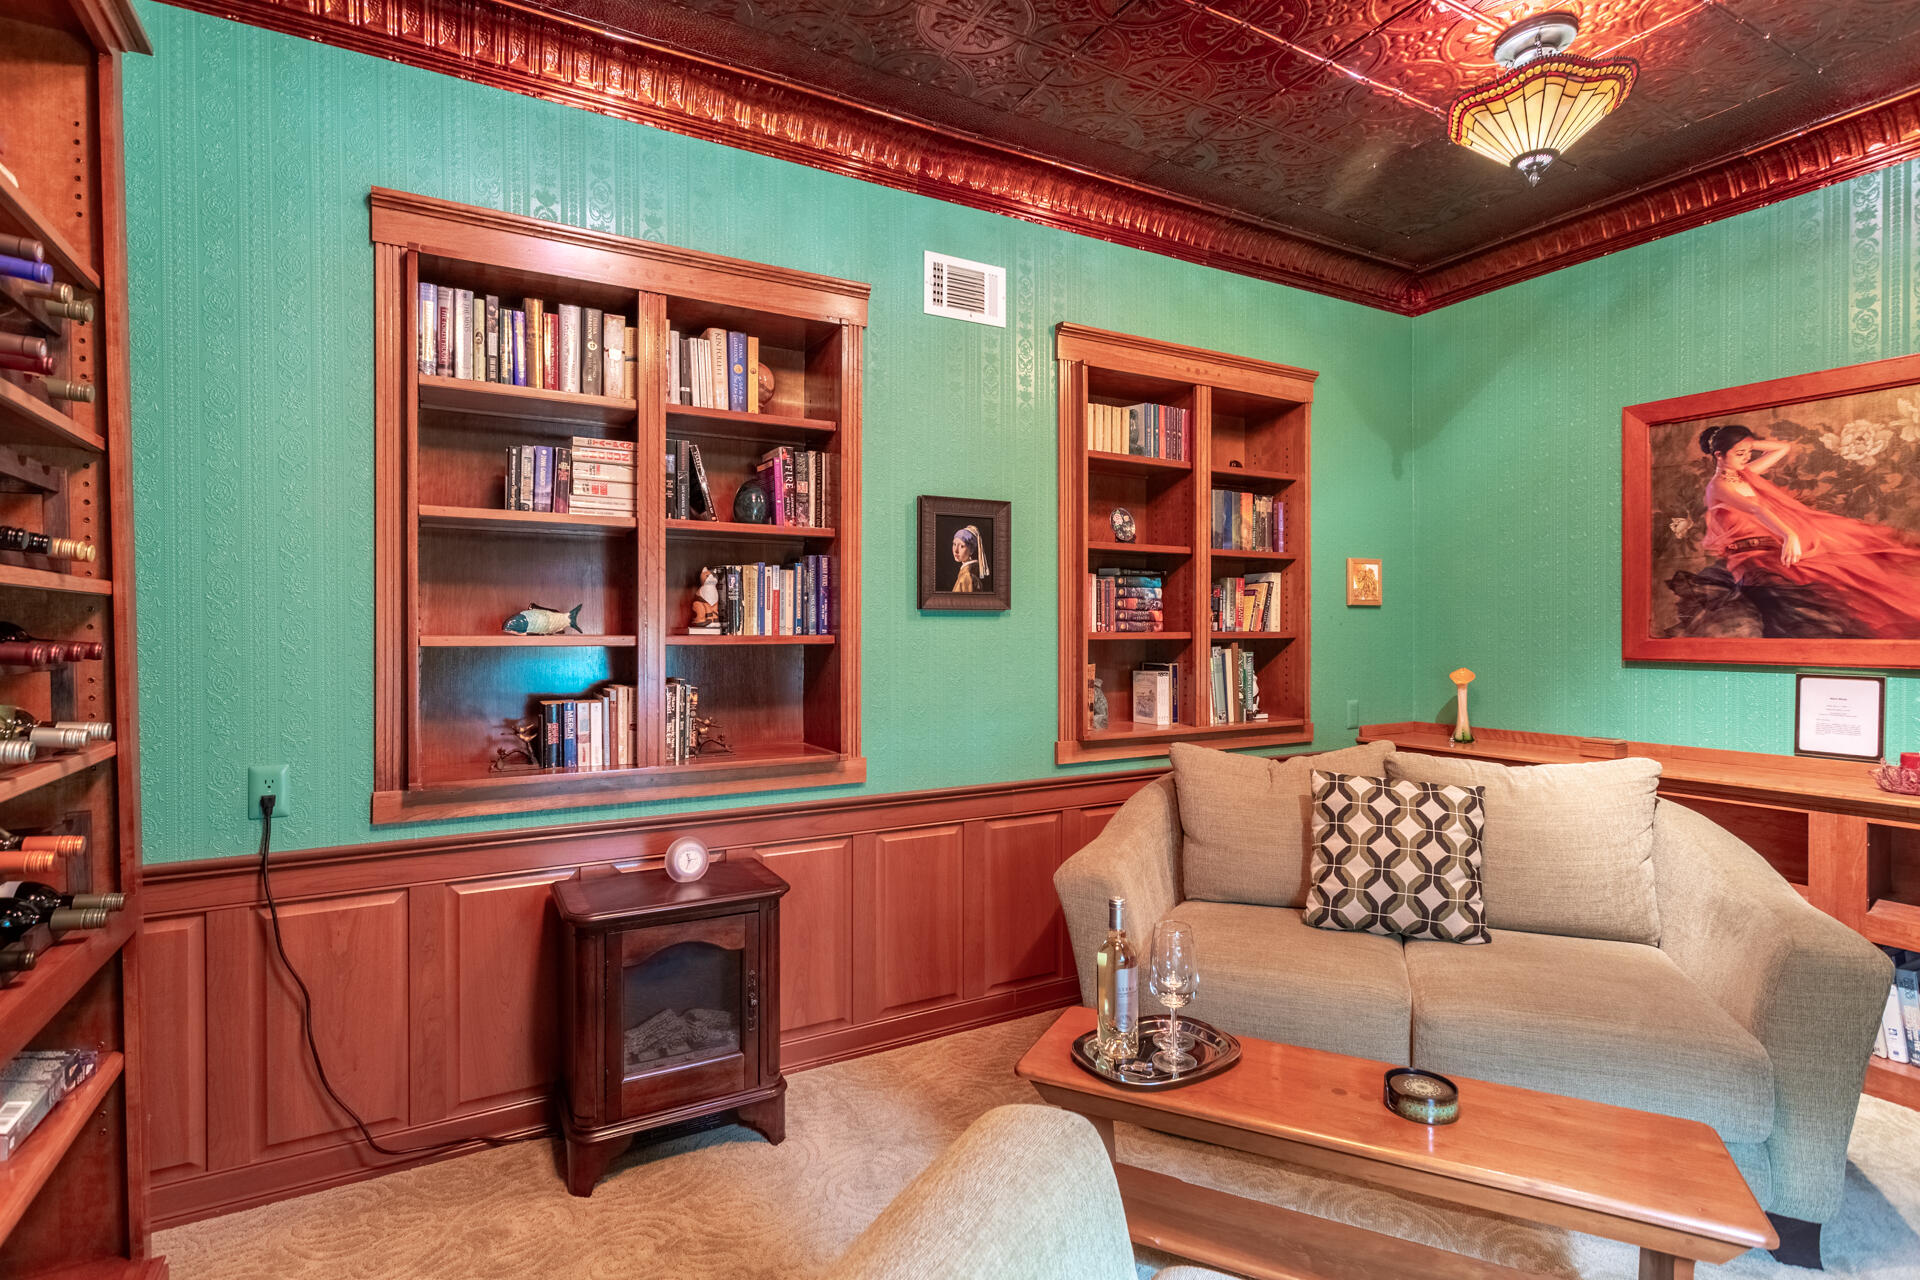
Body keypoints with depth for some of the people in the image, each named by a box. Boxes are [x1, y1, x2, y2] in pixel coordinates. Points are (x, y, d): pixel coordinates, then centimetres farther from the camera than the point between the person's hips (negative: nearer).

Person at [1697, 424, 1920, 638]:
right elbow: (1755, 508, -28)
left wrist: (1752, 444, 10)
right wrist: (1788, 534, -42)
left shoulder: (1744, 473, 15)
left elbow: (1785, 448, 25)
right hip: (1753, 555, -10)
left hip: (1776, 541, 10)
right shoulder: (1718, 486, -12)